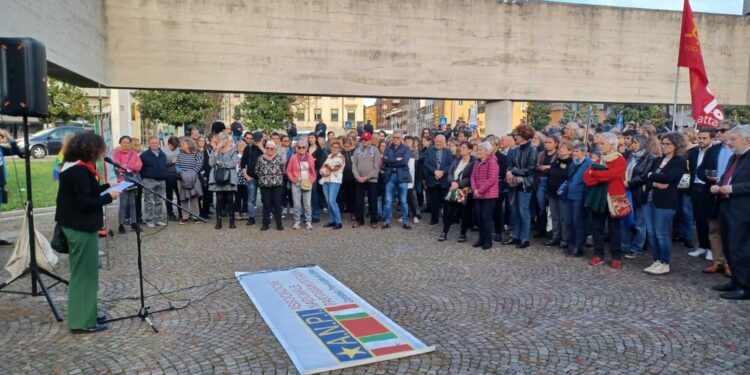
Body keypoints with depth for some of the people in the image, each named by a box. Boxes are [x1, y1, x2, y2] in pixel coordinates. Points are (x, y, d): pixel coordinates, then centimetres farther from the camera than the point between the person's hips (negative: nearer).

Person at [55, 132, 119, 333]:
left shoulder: (72, 167, 10)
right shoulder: (80, 171, -21)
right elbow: (85, 203, -24)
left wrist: (108, 186, 10)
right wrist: (109, 197, -14)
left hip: (75, 225, 11)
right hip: (81, 227, -11)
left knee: (81, 272, 18)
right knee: (85, 272, -1)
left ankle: (84, 315, 29)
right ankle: (83, 321, 7)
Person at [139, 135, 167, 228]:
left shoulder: (163, 155, 12)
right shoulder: (144, 155, -4)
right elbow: (140, 168, -5)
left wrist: (164, 177, 10)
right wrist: (143, 180, -6)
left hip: (161, 181, 5)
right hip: (149, 181, -5)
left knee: (159, 201, 10)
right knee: (149, 201, -1)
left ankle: (158, 219, 17)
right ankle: (149, 220, 4)